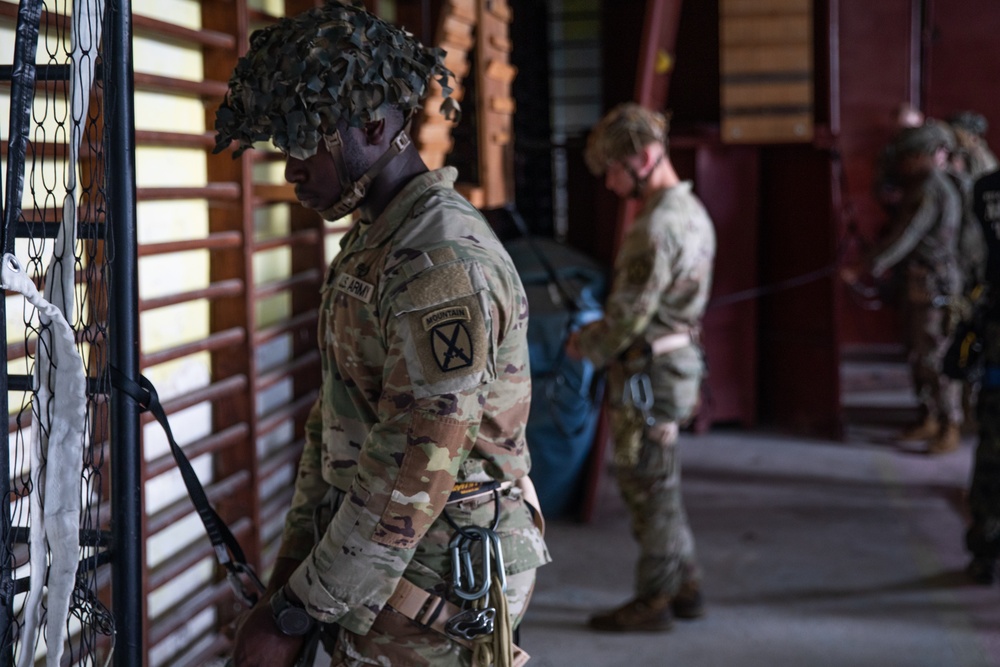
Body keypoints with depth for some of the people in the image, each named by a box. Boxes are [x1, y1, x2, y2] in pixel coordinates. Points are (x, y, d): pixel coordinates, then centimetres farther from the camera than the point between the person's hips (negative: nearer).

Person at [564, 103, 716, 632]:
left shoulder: (656, 227, -22)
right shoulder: (691, 211, 10)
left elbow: (628, 316, -21)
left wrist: (584, 345, -4)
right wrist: (601, 330, 13)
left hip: (648, 371, -10)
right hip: (678, 357, 10)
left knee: (648, 487, 1)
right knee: (659, 485, 19)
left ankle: (653, 600, 11)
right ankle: (685, 586, 26)